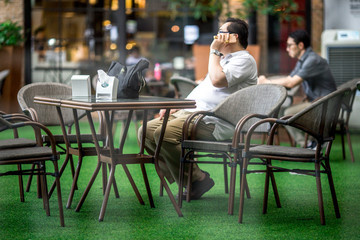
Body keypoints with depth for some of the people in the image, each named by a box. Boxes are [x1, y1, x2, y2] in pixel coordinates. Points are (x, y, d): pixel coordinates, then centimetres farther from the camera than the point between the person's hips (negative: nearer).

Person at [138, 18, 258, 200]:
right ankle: (182, 179, -4)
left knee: (165, 133, -30)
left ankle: (198, 179, -14)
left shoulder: (245, 60, -4)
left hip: (213, 122, -10)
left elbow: (218, 80, -22)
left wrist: (214, 51, -8)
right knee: (146, 131, -3)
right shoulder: (223, 59, 29)